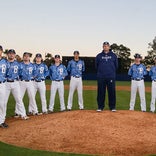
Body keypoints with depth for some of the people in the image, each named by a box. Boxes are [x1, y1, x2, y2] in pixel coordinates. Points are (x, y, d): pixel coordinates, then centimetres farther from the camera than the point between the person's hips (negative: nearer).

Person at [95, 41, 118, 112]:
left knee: (112, 92, 1)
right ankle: (100, 107, 12)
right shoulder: (99, 56, 7)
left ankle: (112, 107, 9)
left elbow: (116, 66, 13)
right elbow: (96, 66, 13)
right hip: (101, 77, 0)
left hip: (111, 77, 0)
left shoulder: (113, 55, 8)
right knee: (101, 92, 3)